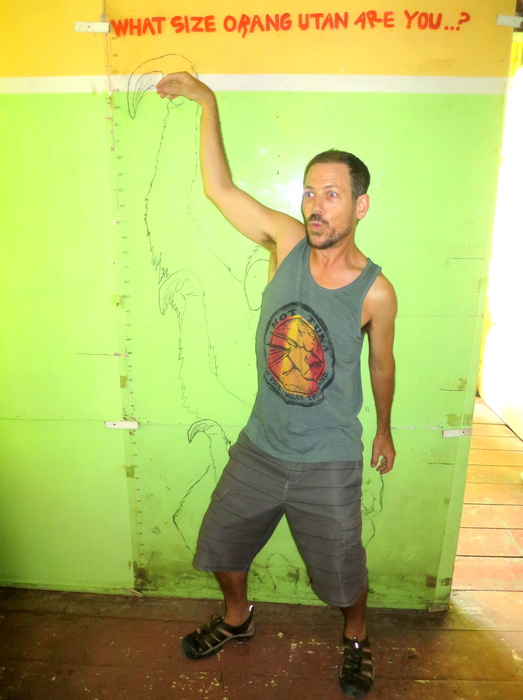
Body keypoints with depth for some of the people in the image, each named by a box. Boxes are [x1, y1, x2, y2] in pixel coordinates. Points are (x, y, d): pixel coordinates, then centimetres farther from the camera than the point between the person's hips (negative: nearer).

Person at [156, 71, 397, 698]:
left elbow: (382, 366, 0)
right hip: (260, 446, 3)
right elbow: (218, 186, -7)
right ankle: (237, 619, 55)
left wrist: (384, 431, 13)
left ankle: (356, 639, 54)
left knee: (343, 573, 18)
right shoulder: (286, 240, -11)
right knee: (221, 545, 21)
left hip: (329, 463, -3)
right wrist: (208, 101, -9)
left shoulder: (375, 293, -16)